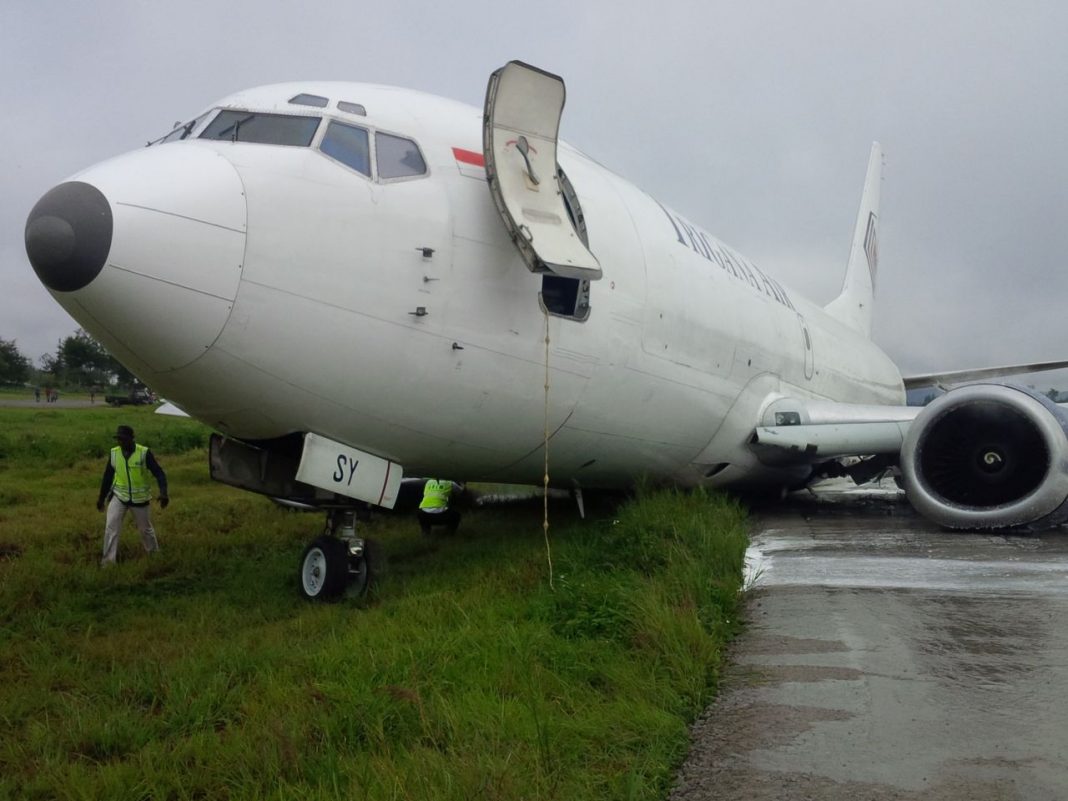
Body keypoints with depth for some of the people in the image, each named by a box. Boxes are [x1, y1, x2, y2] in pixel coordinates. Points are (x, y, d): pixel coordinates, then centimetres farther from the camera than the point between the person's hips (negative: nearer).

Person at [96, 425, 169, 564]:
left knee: (145, 528, 13)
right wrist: (101, 498, 11)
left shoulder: (144, 453, -18)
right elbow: (108, 476, 6)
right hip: (119, 496, 2)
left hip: (139, 498, -2)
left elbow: (159, 473, -17)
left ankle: (154, 554, 34)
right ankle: (108, 560, 0)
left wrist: (163, 492, -32)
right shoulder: (114, 453, -7)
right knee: (111, 527, -9)